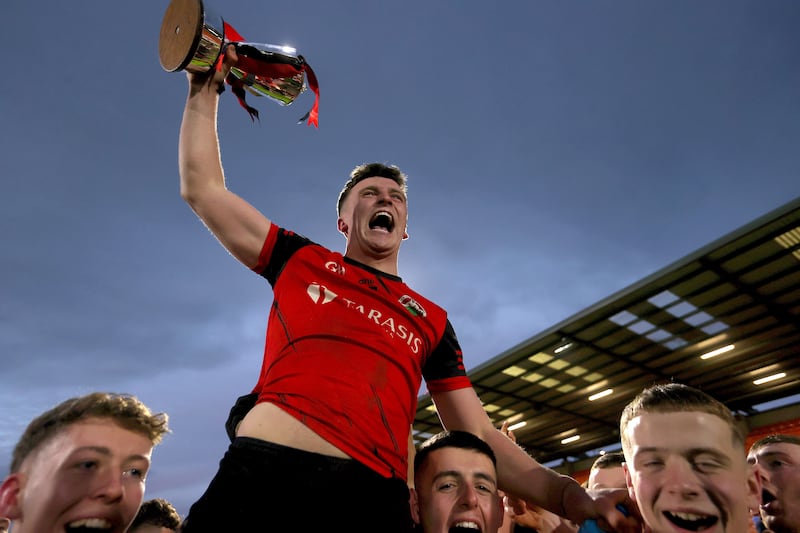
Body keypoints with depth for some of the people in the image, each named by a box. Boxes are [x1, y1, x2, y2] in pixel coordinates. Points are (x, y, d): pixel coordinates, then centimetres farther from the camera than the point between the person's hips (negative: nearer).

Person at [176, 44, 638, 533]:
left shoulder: (432, 321, 16)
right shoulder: (302, 262, 15)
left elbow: (482, 437, 14)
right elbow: (203, 190, 18)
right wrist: (206, 89, 19)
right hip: (263, 473, 0)